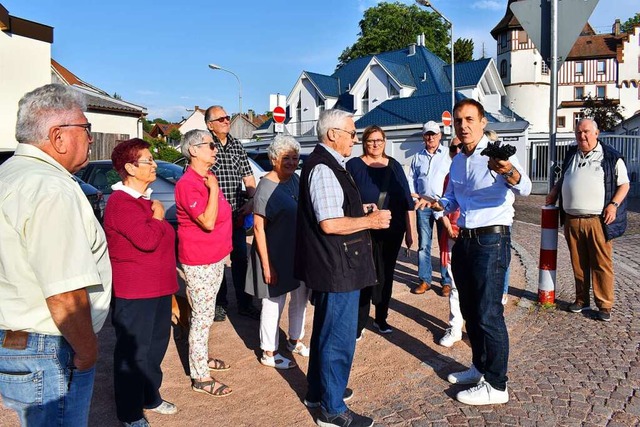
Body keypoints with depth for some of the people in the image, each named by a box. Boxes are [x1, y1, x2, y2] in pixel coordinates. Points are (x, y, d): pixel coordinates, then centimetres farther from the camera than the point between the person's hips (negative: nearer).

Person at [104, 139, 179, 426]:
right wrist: (157, 217, -12)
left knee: (156, 346, 20)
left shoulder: (143, 199, 12)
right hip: (133, 294, -9)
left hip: (157, 288, 9)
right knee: (133, 353, 4)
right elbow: (147, 240, -29)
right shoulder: (120, 202, -19)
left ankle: (150, 397, 38)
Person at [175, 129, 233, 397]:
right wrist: (213, 188, -23)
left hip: (215, 258, 9)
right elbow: (208, 222, -28)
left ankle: (202, 357, 36)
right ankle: (200, 377, 9)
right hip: (199, 262, -9)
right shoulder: (188, 184, -20)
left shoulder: (207, 178, 9)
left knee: (206, 312, 20)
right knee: (202, 316, -2)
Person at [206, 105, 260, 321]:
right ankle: (219, 303, 25)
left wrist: (252, 201, -3)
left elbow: (248, 177, 12)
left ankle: (244, 303, 23)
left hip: (237, 214, 5)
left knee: (240, 258, 10)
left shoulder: (237, 146, 9)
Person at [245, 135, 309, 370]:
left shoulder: (295, 180, 4)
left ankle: (295, 341, 40)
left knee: (301, 298, 19)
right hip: (276, 255, -8)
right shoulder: (266, 188, -18)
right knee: (274, 303, 5)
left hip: (300, 252, 8)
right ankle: (269, 353, 23)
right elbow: (258, 228, -19)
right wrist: (266, 265, -20)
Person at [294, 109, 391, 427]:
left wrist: (359, 210, 11)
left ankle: (318, 391, 41)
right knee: (339, 339, 2)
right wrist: (370, 221, -15)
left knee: (325, 330, 23)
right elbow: (330, 224, -27)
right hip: (337, 268, -11)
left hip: (331, 266, 11)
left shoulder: (326, 163, 12)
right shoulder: (323, 168, -20)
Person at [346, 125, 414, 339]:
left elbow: (406, 200, 10)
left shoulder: (394, 166, 8)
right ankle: (359, 323, 12)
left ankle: (381, 318, 28)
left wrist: (409, 231, 9)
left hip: (392, 232, 4)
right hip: (365, 233, -3)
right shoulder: (354, 165, -2)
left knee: (386, 276, 12)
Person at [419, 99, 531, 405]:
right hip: (463, 240, 8)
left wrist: (511, 173, -53)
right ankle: (481, 368, 35)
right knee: (470, 310, 17)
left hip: (491, 240, -8)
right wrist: (441, 204, 2)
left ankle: (496, 386, 11)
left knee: (489, 314, -3)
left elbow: (524, 188, -31)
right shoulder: (457, 161, 11)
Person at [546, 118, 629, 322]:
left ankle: (604, 305, 9)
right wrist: (554, 191, 14)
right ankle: (581, 300, 23)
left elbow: (624, 184, 3)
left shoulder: (611, 157, 1)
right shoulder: (571, 154, 15)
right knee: (578, 264, 11)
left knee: (602, 264, -1)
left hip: (598, 221, -4)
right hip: (572, 221, 4)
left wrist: (614, 204, -10)